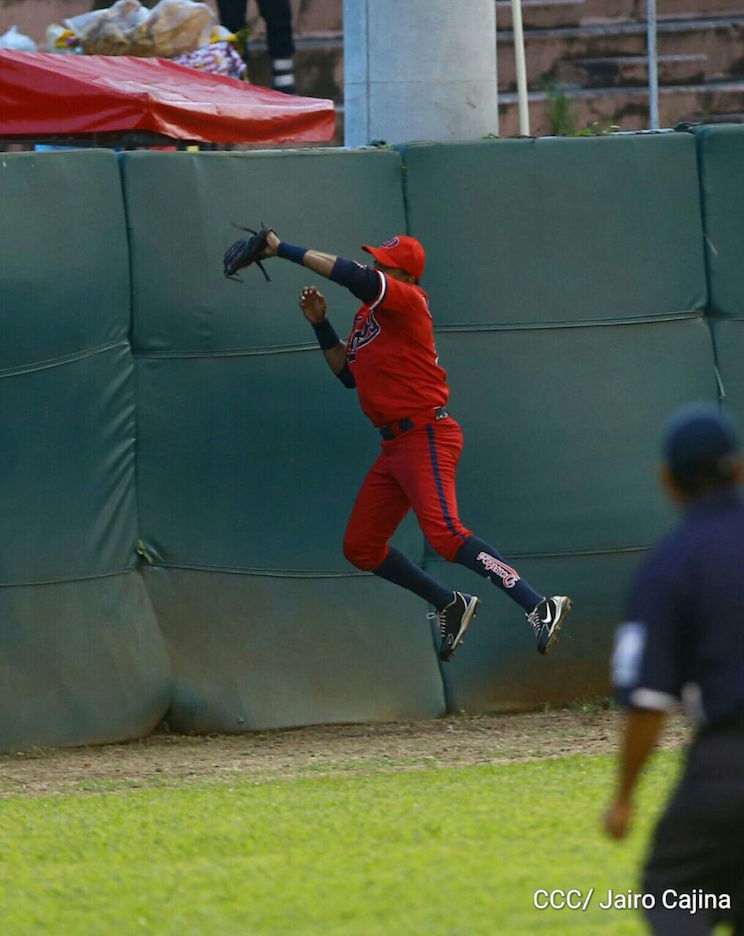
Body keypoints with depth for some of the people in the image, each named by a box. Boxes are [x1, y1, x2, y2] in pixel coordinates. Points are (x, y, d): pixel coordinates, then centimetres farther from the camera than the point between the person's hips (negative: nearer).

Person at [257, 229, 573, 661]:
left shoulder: (408, 301, -12)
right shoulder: (369, 315, 17)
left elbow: (356, 276, -27)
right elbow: (349, 374, 24)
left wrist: (284, 249, -22)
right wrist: (320, 324, 12)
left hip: (426, 436, -10)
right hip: (396, 444, 10)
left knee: (445, 533, -26)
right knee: (361, 547, 14)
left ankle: (541, 607, -33)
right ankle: (450, 606, 26)